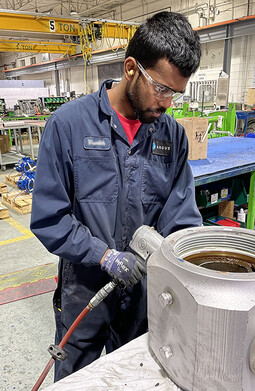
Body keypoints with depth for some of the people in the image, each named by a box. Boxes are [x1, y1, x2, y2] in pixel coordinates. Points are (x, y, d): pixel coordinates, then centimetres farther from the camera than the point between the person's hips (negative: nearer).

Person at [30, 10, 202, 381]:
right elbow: (48, 219, -14)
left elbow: (181, 214, -4)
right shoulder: (68, 124, -15)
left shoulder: (173, 134, -5)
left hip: (146, 291, 3)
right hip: (85, 289, -2)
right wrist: (104, 255, -21)